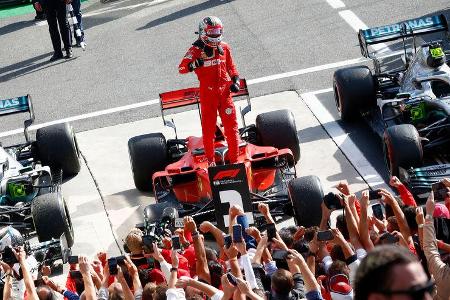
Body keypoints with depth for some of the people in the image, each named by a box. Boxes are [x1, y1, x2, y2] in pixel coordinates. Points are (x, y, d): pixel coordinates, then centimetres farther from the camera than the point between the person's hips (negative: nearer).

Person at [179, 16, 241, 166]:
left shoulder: (224, 48, 5)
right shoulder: (196, 50, -6)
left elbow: (231, 67, 18)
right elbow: (181, 68, -14)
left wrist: (235, 81, 3)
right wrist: (194, 65, -31)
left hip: (225, 91, 2)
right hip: (207, 94, -2)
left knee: (231, 126, 0)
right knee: (208, 127, 5)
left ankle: (234, 159, 9)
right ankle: (210, 160, 21)